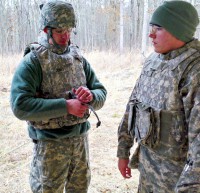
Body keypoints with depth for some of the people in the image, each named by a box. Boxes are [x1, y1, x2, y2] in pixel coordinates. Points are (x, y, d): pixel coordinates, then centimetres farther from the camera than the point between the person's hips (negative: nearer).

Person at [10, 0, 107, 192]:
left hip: (80, 139, 6)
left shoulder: (78, 58, 5)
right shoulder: (33, 61, -13)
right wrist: (65, 106, -27)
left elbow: (101, 94, 7)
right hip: (50, 144, -5)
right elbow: (20, 106, -23)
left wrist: (91, 96, -17)